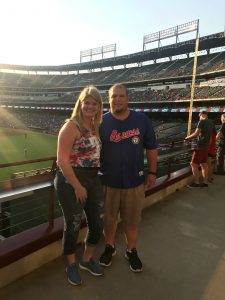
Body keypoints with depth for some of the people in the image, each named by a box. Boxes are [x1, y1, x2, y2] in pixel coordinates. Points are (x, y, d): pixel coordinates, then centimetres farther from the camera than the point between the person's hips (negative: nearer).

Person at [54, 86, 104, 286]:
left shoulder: (95, 126, 9)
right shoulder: (71, 126, -14)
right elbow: (62, 160, -20)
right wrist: (77, 186, -18)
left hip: (93, 180, 8)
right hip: (71, 181, -7)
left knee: (98, 223, 14)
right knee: (73, 225, 9)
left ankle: (87, 259, 40)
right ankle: (72, 265, 36)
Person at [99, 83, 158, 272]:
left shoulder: (142, 120, -6)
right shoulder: (101, 122, -6)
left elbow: (151, 148, 3)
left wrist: (152, 172, 5)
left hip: (134, 181, 0)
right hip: (108, 181, 0)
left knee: (132, 221, 15)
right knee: (109, 219, 18)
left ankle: (131, 251, 41)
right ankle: (110, 247, 44)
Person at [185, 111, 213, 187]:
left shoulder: (202, 121, -11)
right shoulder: (210, 122, 13)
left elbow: (196, 134, -17)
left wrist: (187, 137, -3)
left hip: (200, 146, -8)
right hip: (206, 146, 8)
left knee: (194, 164, -2)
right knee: (204, 164, 13)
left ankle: (196, 183, 0)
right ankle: (205, 182, 17)